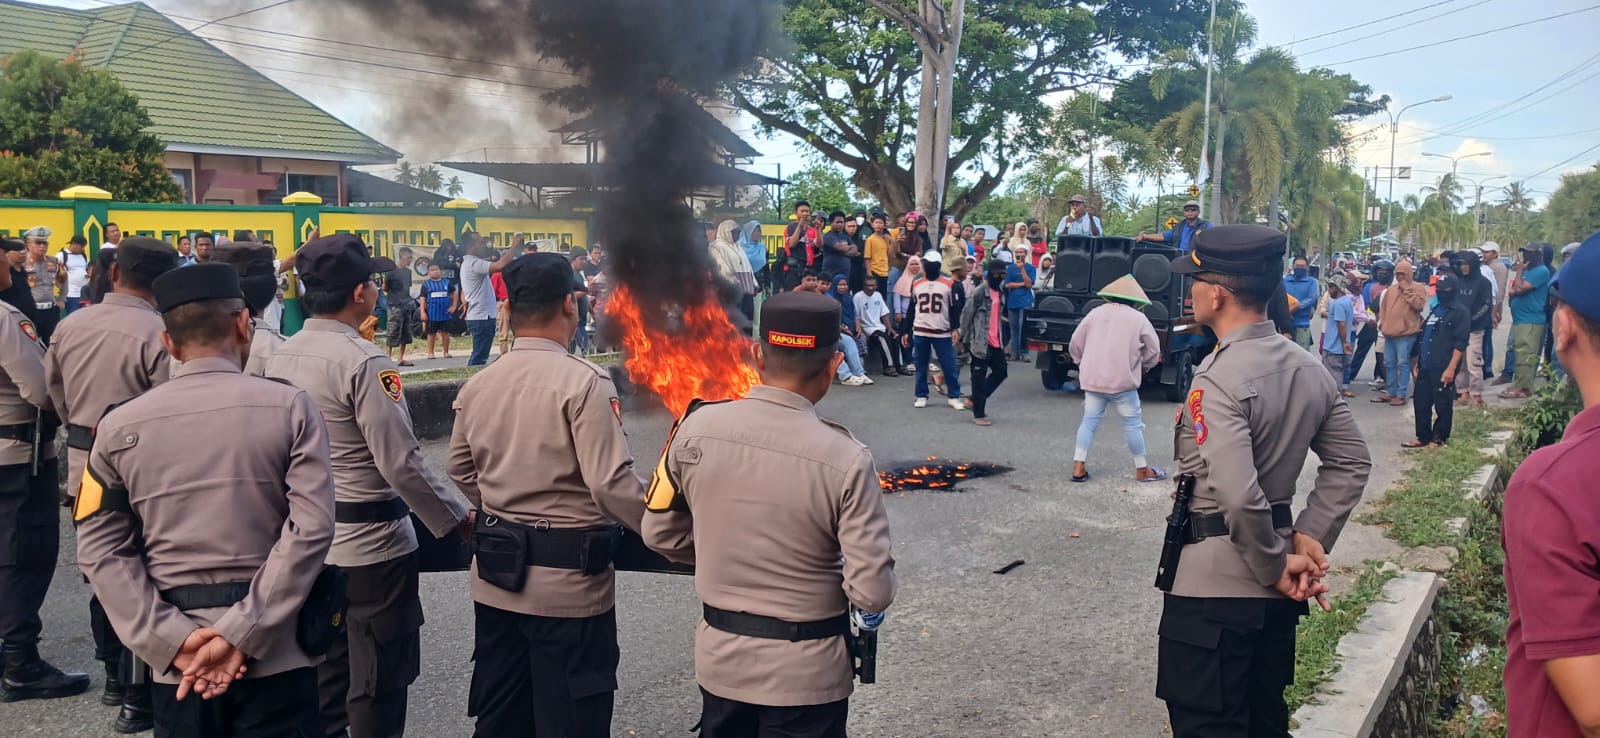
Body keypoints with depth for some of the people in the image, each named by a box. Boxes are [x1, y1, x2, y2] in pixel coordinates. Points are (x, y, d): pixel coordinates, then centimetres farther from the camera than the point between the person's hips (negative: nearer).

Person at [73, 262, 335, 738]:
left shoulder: (120, 427, 2)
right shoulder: (290, 408, -6)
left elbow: (100, 551, -1)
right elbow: (310, 530, -15)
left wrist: (172, 638, -6)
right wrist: (241, 633, -13)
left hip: (176, 661, 2)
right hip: (276, 654, -2)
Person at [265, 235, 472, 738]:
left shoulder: (281, 357, 3)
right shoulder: (364, 361, -20)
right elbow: (401, 463, -21)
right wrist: (457, 519, -9)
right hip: (370, 544, -8)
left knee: (322, 674, 20)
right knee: (378, 686, 6)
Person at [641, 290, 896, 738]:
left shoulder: (697, 428, -12)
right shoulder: (845, 459, -23)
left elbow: (660, 533, 1)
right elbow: (872, 593, -20)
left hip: (719, 658, 3)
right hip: (805, 672, -3)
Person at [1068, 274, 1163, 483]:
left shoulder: (1095, 313, 6)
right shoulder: (1139, 318, -3)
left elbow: (1075, 345, 8)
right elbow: (1153, 351, 4)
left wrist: (1083, 364, 25)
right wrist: (1143, 366, 23)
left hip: (1092, 379, 4)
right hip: (1123, 380, -4)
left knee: (1089, 420, 11)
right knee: (1132, 423, 8)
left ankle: (1078, 467, 7)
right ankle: (1142, 469, 17)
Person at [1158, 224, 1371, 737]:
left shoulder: (1218, 380, -21)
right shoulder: (1308, 367, 5)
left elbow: (1239, 497, -28)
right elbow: (1352, 463, 11)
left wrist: (1275, 567, -14)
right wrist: (1310, 538, 6)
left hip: (1214, 585, -8)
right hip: (1275, 593, 8)